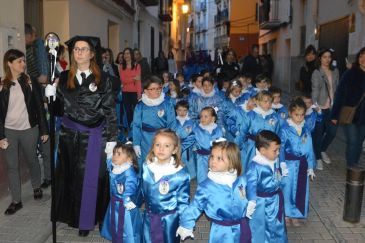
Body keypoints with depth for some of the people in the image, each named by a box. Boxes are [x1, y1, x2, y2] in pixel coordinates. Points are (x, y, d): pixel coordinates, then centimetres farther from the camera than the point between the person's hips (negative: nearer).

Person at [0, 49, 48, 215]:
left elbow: (40, 107, 0)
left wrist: (44, 130, -2)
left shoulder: (31, 82, -2)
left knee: (32, 161, 16)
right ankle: (16, 201, 18)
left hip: (29, 130, -1)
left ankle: (36, 187, 40)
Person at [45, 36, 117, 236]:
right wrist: (51, 96, -12)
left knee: (89, 178, 5)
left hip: (93, 136, -3)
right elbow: (59, 109, 7)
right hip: (69, 135, 3)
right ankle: (72, 214, 33)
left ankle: (86, 220, 23)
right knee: (69, 176, 13)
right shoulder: (64, 78, 6)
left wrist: (111, 139, -10)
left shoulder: (103, 79, -4)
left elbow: (110, 111, -6)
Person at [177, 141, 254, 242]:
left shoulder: (242, 180, -7)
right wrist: (186, 225, -4)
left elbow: (249, 196, 12)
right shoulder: (206, 186, -15)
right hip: (221, 231, -2)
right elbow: (196, 205, -6)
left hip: (242, 227, 3)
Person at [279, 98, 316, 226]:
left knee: (301, 190, 11)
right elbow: (281, 148, -11)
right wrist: (282, 166, -16)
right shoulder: (285, 129, -12)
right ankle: (286, 214, 23)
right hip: (289, 164, -4)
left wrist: (310, 167, 7)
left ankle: (295, 215, 27)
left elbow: (309, 149, 6)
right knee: (287, 189, 6)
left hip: (302, 164, 4)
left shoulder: (306, 129, 1)